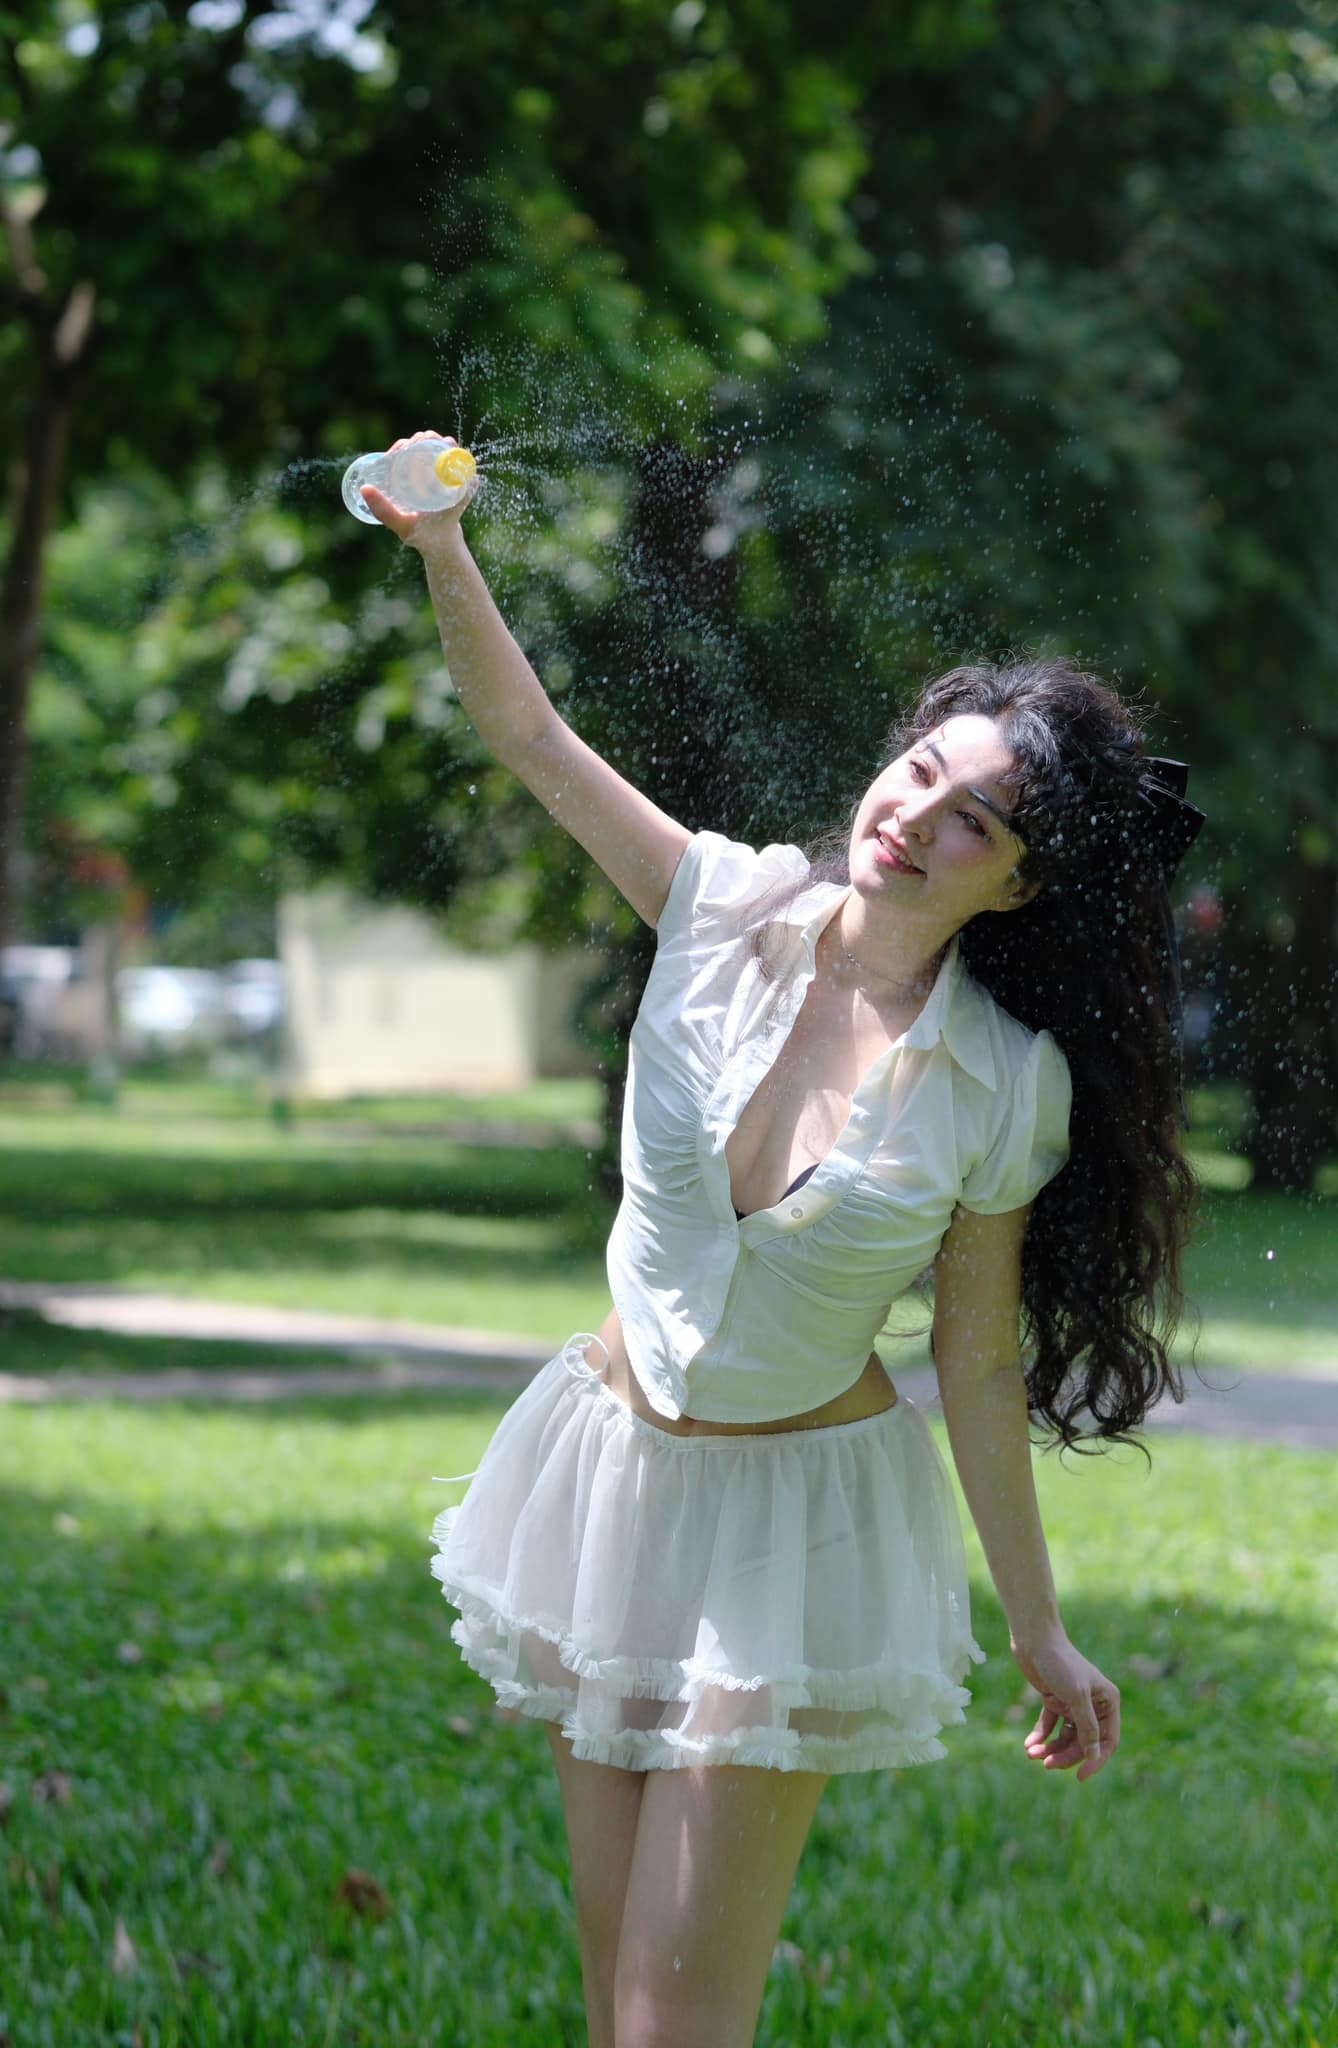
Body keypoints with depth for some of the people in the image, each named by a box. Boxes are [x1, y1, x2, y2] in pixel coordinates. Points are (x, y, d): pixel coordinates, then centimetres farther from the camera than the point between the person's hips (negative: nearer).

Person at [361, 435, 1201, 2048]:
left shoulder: (1007, 1085, -14)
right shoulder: (732, 910, -9)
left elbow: (980, 1364, -6)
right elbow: (528, 736, -8)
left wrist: (1037, 1628, -2)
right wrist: (444, 557, -24)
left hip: (798, 1512, -3)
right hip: (611, 1470, 3)